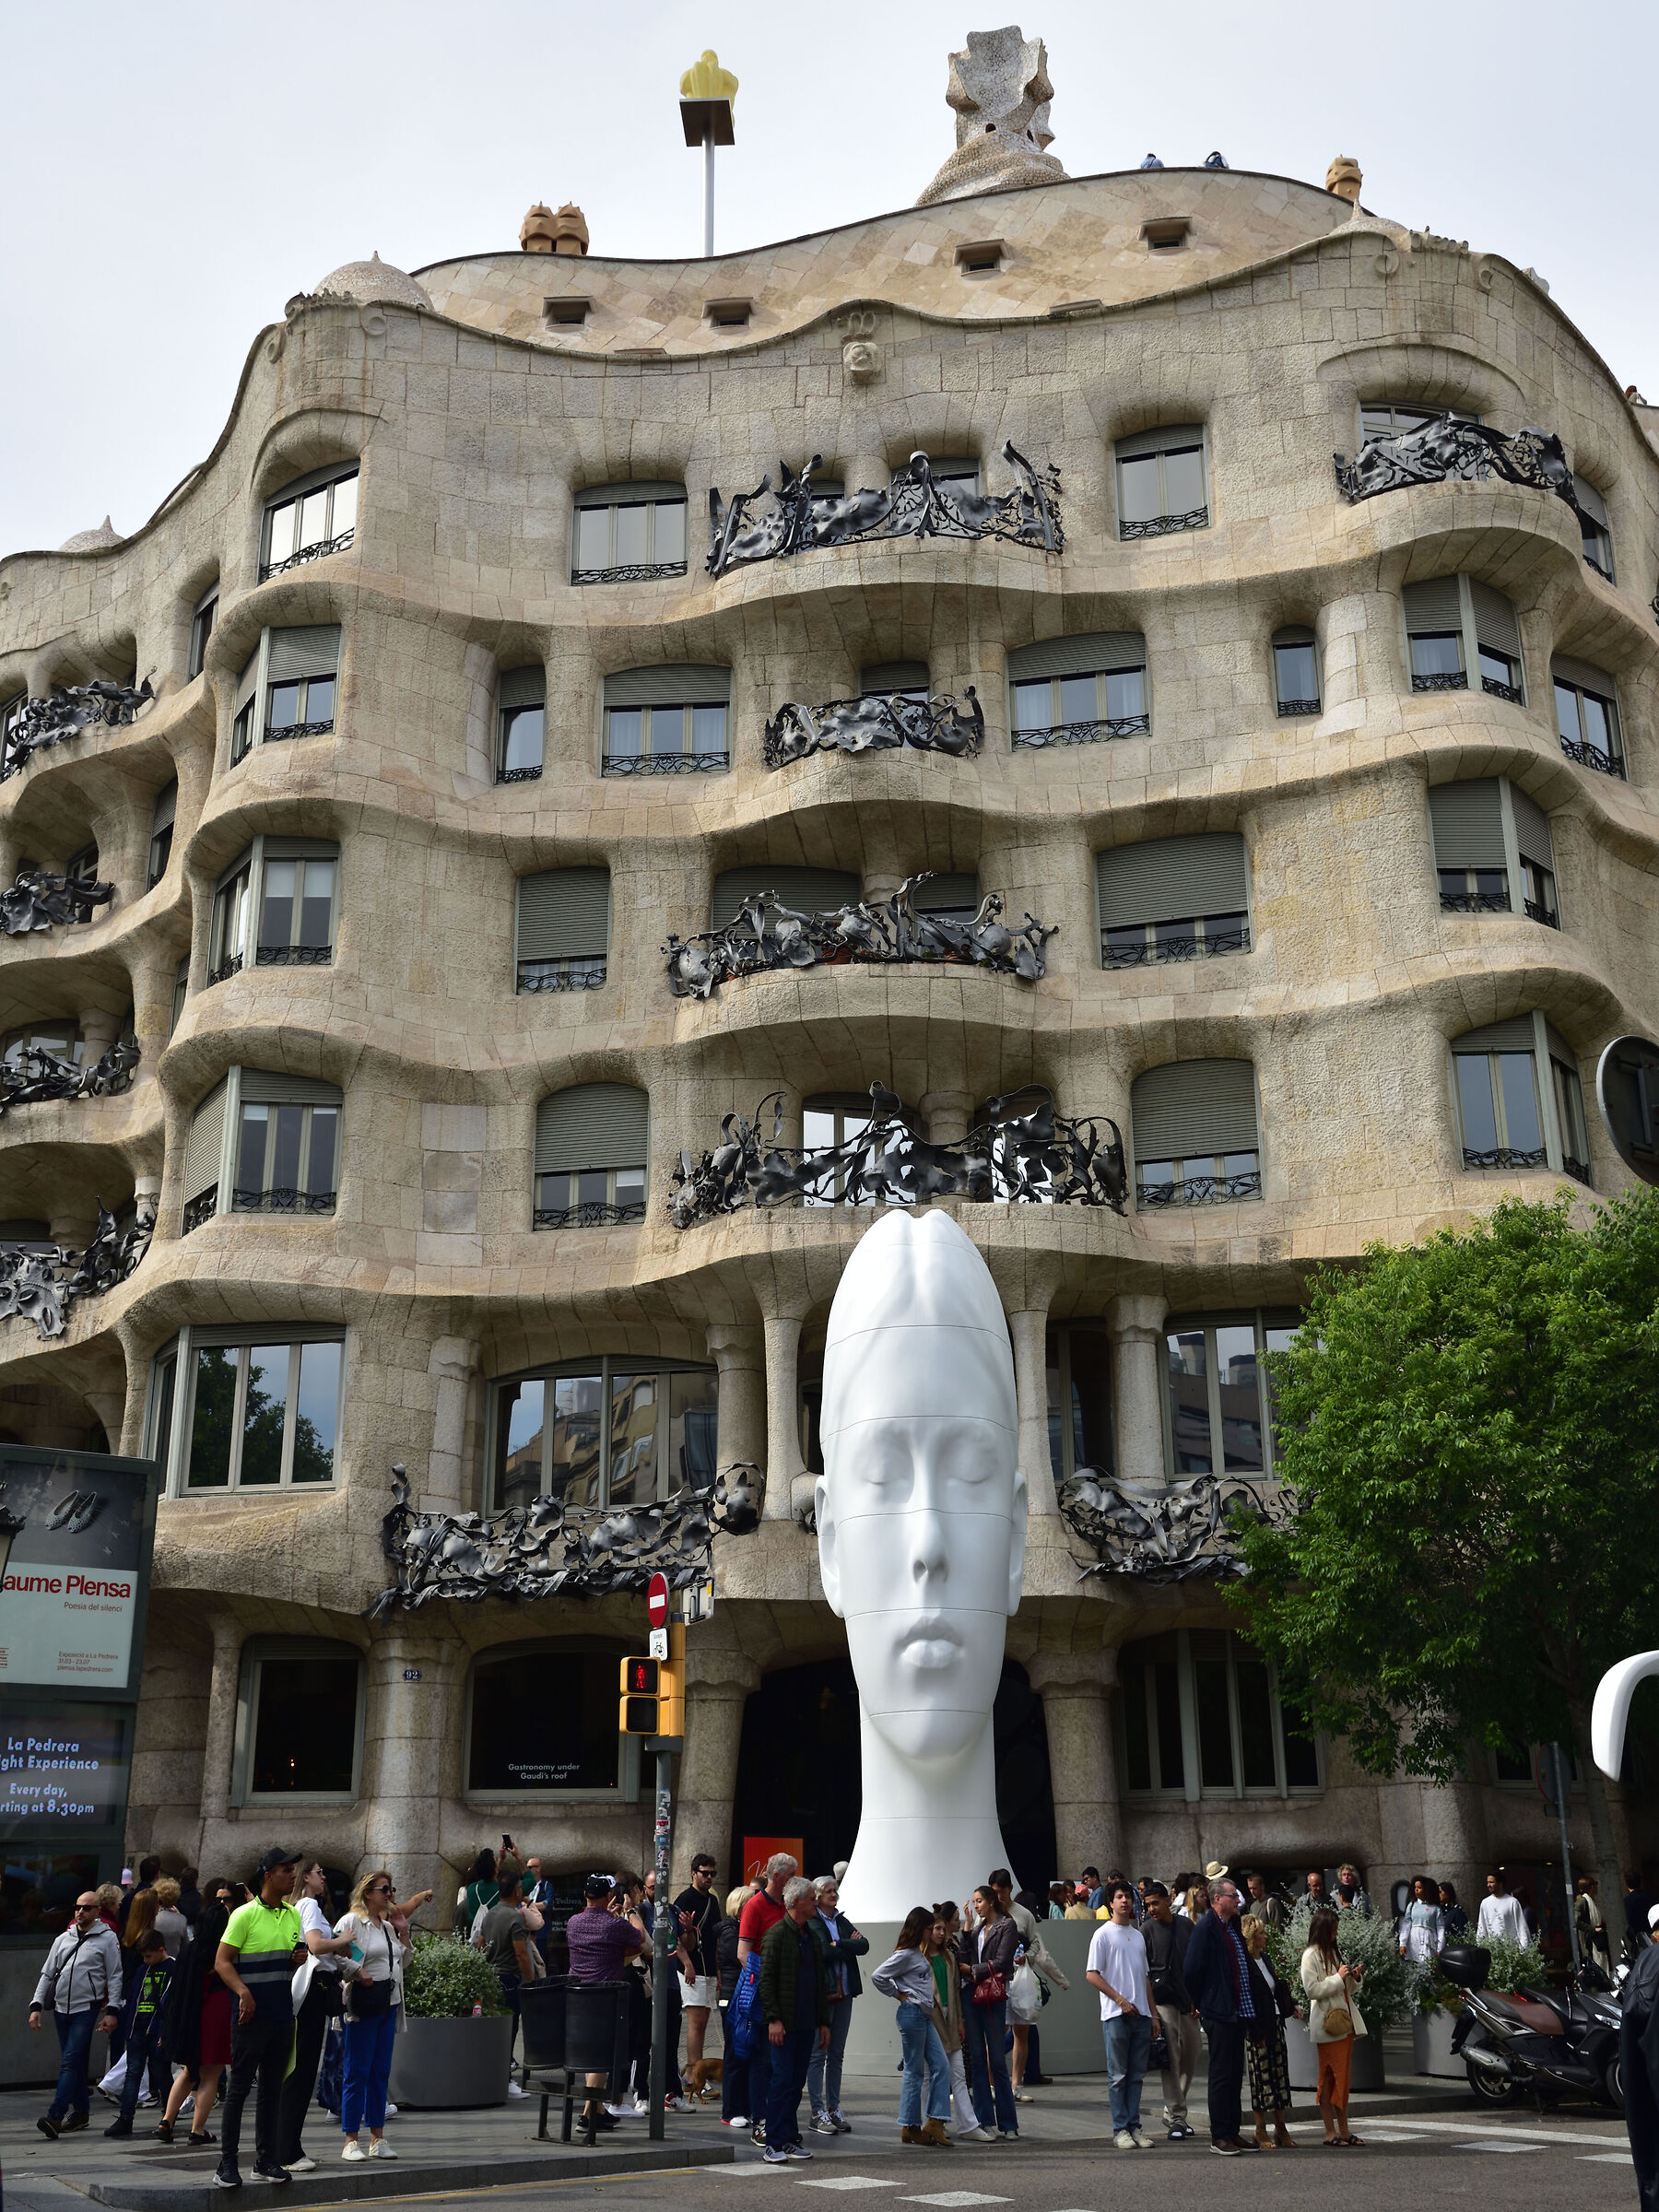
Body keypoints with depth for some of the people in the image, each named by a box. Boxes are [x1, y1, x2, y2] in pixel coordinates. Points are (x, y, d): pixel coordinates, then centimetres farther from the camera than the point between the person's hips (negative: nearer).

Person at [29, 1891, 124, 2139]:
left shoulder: (107, 1938, -1)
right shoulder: (64, 1939, 13)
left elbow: (115, 1977, -1)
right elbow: (47, 1974, 16)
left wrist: (112, 2011, -8)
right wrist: (37, 2005, 7)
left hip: (87, 2009, -5)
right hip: (61, 2007, 5)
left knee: (70, 2061, -14)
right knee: (74, 2062, 11)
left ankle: (55, 2115, -20)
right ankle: (80, 2112, 20)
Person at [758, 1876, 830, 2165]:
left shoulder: (811, 1937, 17)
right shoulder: (777, 1934, -7)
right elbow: (766, 1979, -11)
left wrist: (824, 2022, 17)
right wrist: (773, 2019, -17)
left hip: (807, 2024, 7)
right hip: (784, 2023, -7)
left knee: (796, 2083, 9)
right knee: (781, 2081, -6)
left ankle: (790, 2140, 14)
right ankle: (775, 2144, -3)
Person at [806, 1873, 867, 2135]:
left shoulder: (842, 1921, 16)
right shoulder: (811, 1922, -6)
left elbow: (864, 1945, 3)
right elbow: (823, 1952, -18)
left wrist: (839, 1945, -9)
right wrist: (849, 1946, -4)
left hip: (844, 1994, 7)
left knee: (836, 2054, 10)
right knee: (818, 2053, -3)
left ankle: (834, 2108, 16)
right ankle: (817, 2113, 1)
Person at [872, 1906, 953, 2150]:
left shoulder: (921, 1954, 16)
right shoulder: (906, 1954, -12)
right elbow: (878, 1976, -17)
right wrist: (899, 1996, -9)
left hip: (925, 2015, 9)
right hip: (912, 2012, -9)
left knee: (941, 2066, 4)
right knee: (914, 2070, -3)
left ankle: (935, 2123, 4)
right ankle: (910, 2127, 5)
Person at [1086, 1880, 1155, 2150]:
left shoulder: (1138, 1936, 16)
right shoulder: (1103, 1934, -3)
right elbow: (1092, 1975, -7)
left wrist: (1153, 2013, 16)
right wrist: (1121, 2000, -11)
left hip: (1140, 2015, 6)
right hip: (1115, 2015, -6)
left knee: (1136, 2075, 7)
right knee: (1118, 2075, -2)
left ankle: (1134, 2127, 12)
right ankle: (1120, 2129, 2)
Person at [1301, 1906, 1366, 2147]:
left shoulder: (1334, 1953, 16)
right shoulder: (1311, 1956, -7)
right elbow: (1312, 1990, -15)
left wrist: (1354, 1978, 3)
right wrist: (1339, 1978, -14)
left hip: (1344, 2022, 7)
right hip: (1327, 2024, -7)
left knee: (1343, 2077, 8)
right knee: (1329, 2078, -2)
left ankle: (1343, 2130, 11)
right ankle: (1331, 2131, 3)